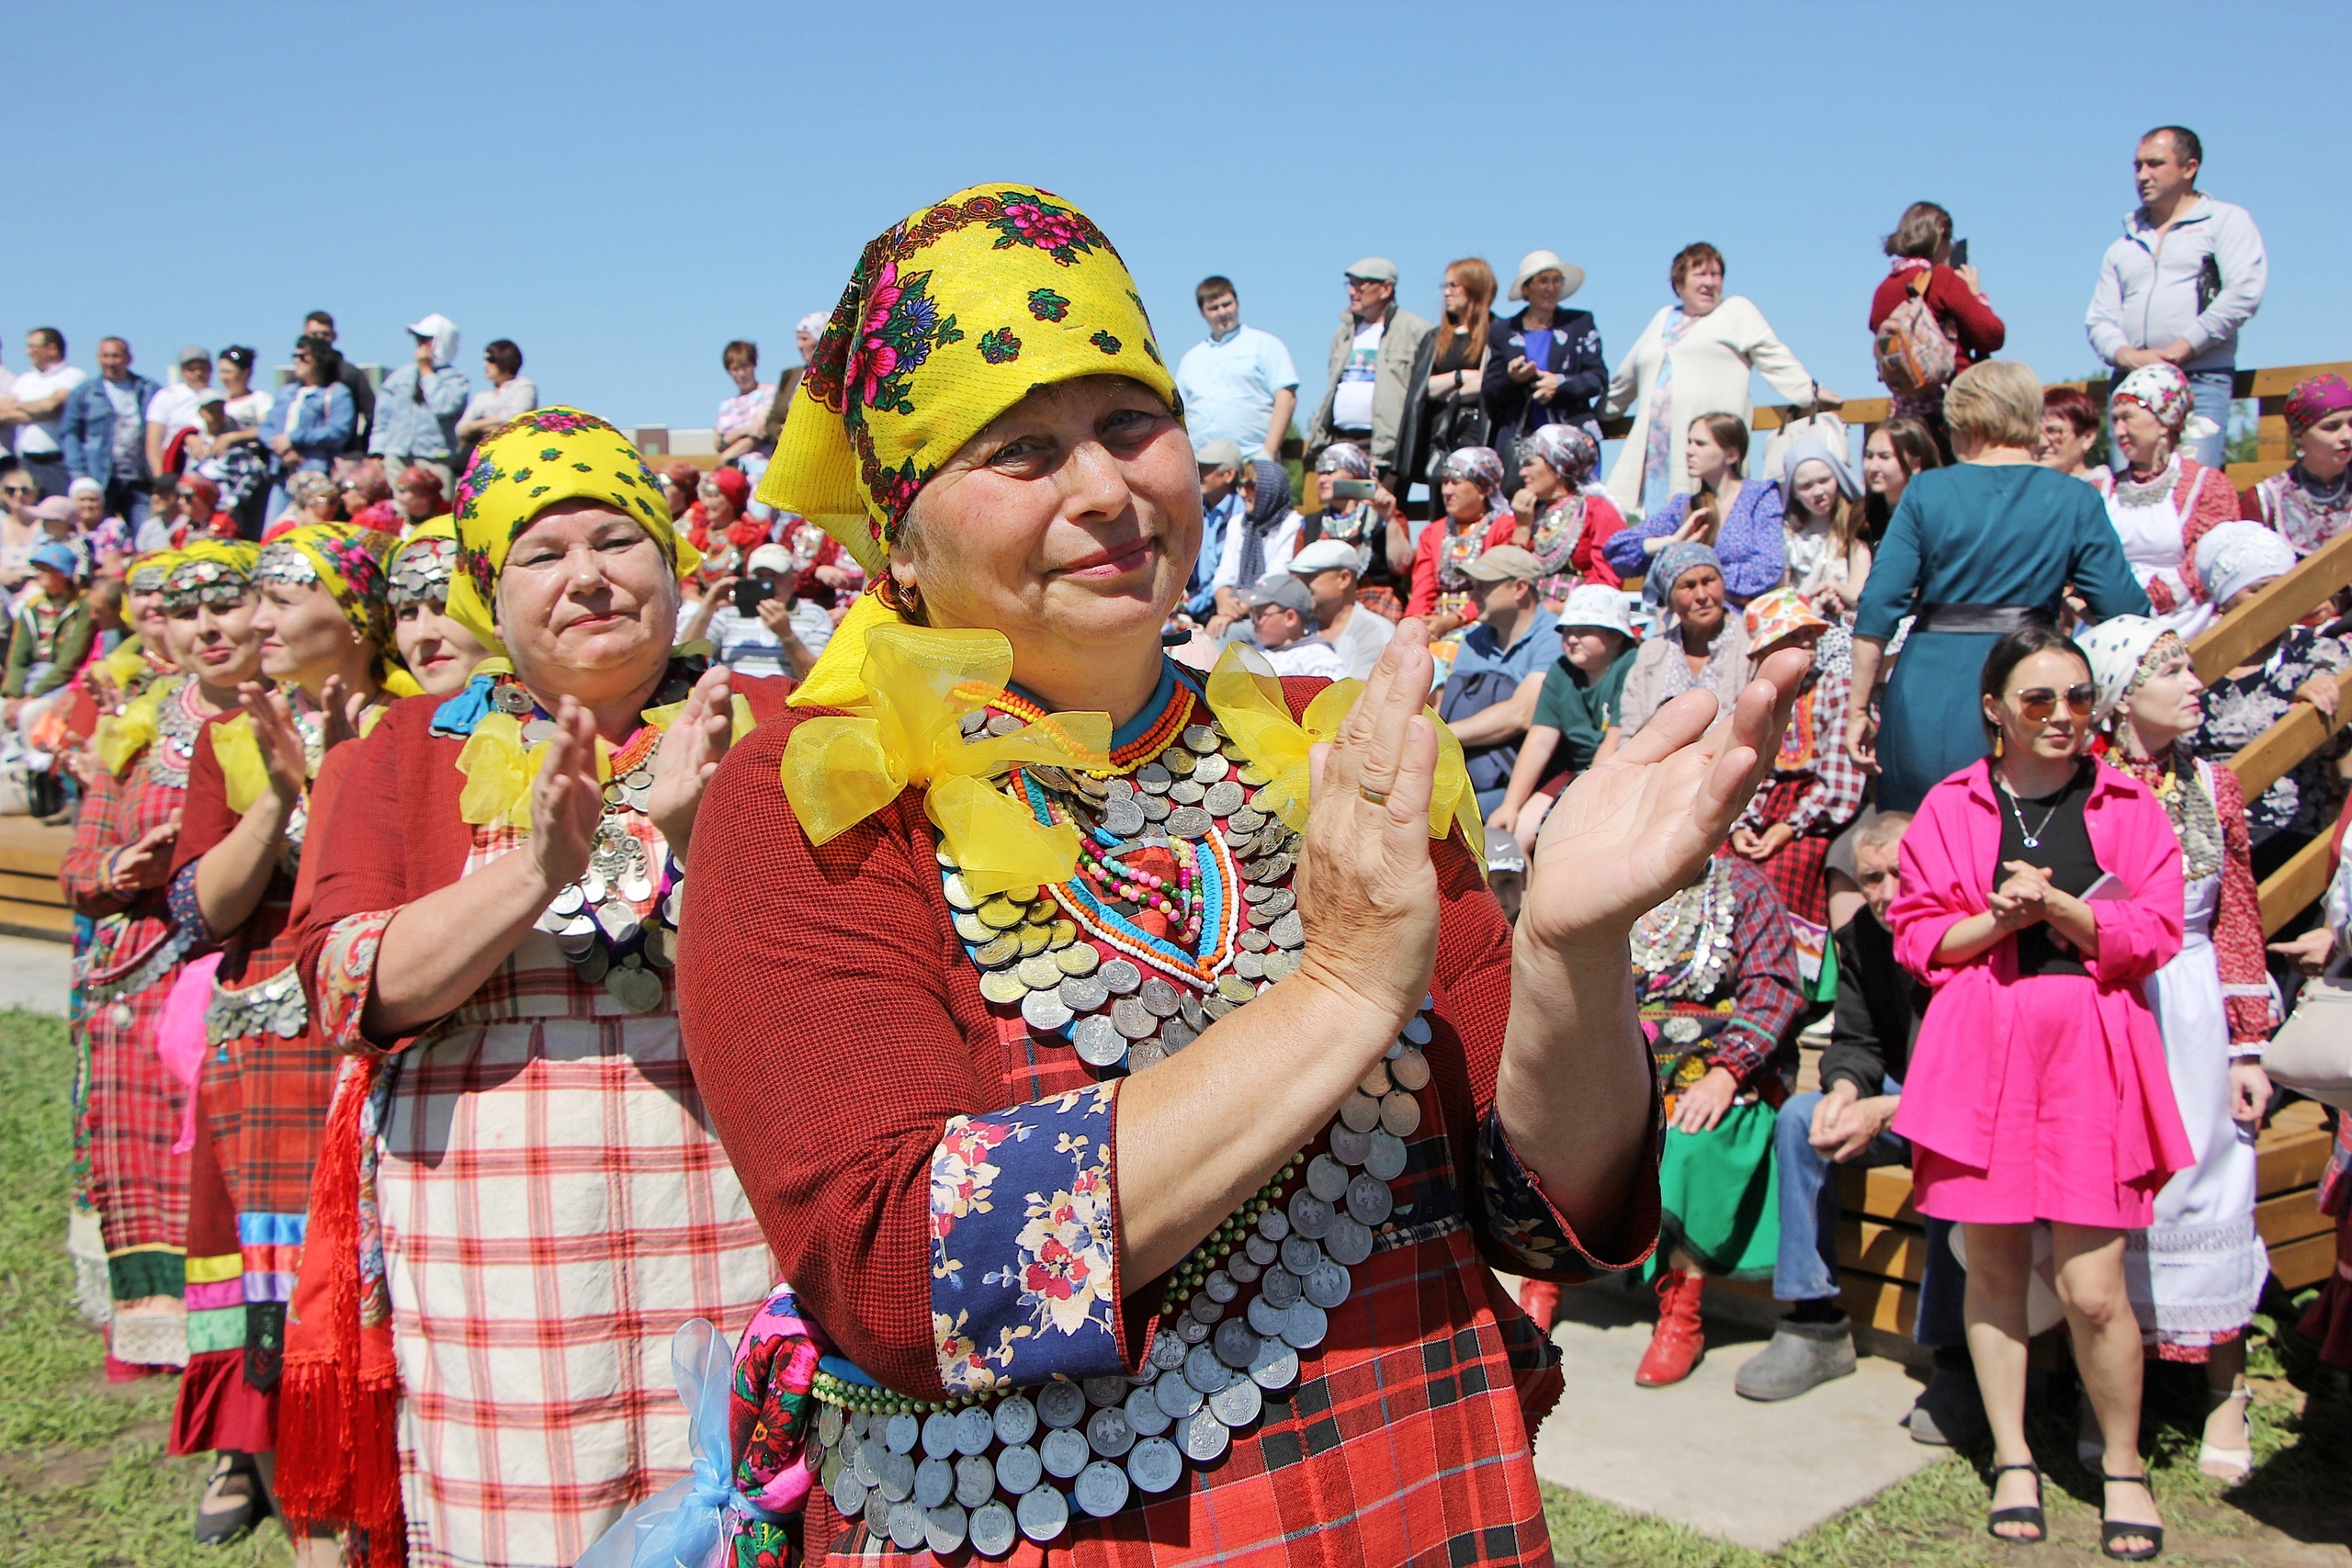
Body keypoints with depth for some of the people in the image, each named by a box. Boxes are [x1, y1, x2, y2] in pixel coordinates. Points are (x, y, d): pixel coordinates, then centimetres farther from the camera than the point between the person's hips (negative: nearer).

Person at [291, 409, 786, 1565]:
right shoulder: (415, 748, 8)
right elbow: (352, 983, -4)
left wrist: (697, 841, -20)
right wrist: (535, 869, -18)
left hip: (733, 1228, 0)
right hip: (495, 1246, 1)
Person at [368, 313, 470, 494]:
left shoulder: (456, 378, 4)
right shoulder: (401, 375, 17)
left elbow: (444, 407, -14)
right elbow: (382, 417, 18)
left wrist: (426, 371, -3)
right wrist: (377, 454, 9)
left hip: (434, 464, -4)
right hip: (397, 459, 4)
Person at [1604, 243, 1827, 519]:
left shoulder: (1737, 311, 11)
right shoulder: (1662, 319, 25)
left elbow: (1774, 359, 4)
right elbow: (1628, 375, 36)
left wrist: (1809, 392, -6)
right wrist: (1603, 410, 42)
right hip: (1654, 449, 5)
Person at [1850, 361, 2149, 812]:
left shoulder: (1926, 492, 1)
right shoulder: (2076, 501, 1)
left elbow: (1879, 605, -4)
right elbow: (2125, 613, -2)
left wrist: (1859, 708, 2)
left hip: (1926, 705, 0)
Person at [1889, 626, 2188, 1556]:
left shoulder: (2128, 805, 7)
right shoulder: (1952, 806, 7)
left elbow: (2153, 934, 0)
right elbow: (1919, 935, 5)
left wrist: (2055, 903, -13)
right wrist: (2001, 917, -11)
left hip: (2090, 1050, -1)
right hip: (1980, 1046, 1)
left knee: (2092, 1287, -5)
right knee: (1992, 1264, 6)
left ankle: (2123, 1465, 18)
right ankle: (2011, 1460, 23)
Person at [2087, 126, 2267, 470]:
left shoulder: (2226, 221, 9)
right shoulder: (2123, 245, 23)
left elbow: (2244, 293, -6)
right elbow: (2099, 320, 15)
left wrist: (2178, 351, -11)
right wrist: (2127, 356, -7)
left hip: (2200, 381, -4)